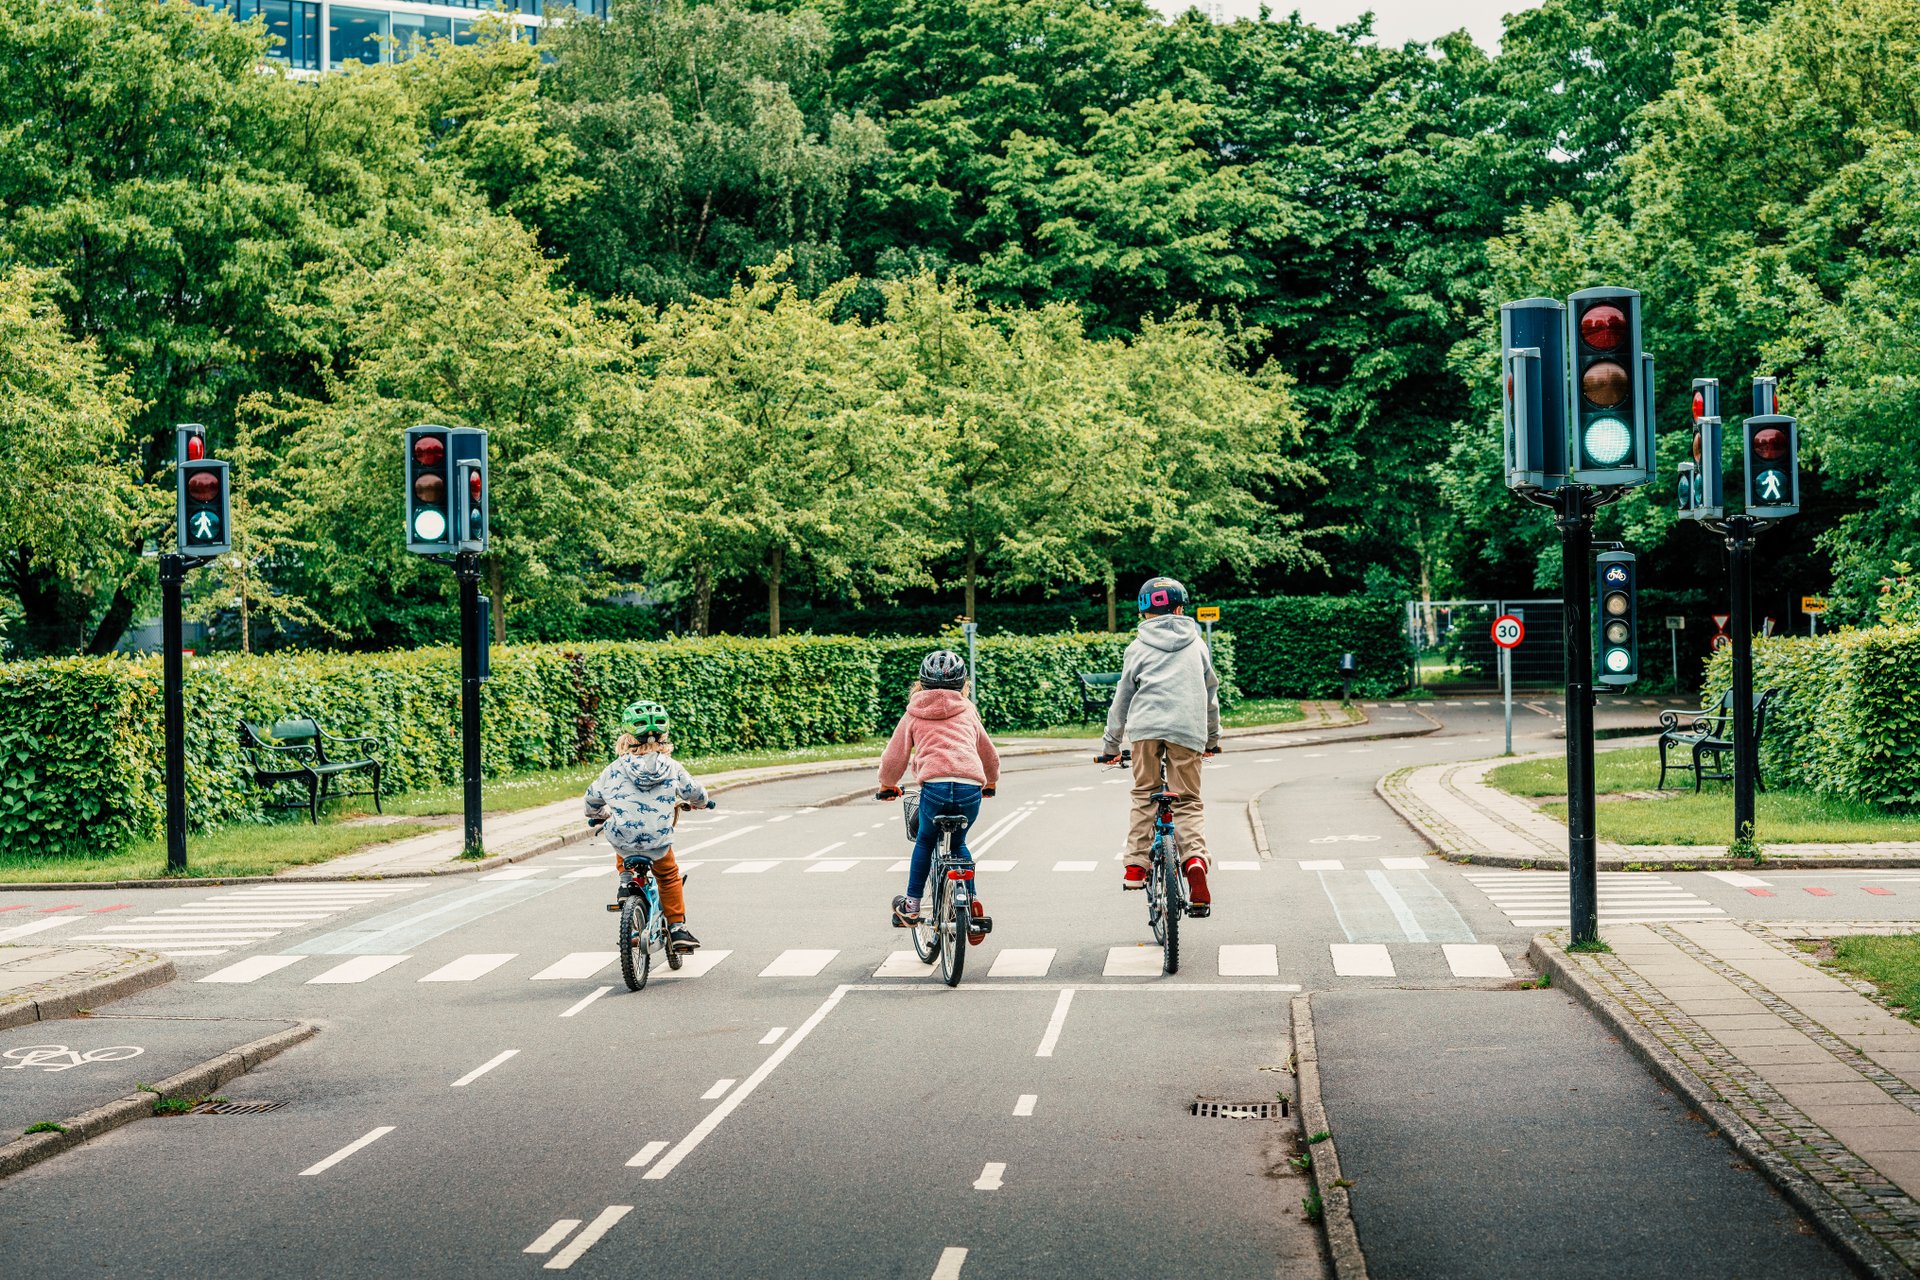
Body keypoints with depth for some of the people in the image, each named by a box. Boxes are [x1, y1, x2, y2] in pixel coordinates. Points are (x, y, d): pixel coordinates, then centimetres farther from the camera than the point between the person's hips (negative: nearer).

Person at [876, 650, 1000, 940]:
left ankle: (911, 906, 25)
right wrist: (990, 782, 59)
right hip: (970, 786, 2)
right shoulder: (967, 713, 27)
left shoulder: (914, 715, 21)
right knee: (958, 843, 27)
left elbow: (893, 757, 21)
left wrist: (887, 785, 42)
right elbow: (990, 756, 39)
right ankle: (973, 905, 18)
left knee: (925, 842, 25)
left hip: (934, 784, -2)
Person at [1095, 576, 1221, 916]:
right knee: (1187, 801, 3)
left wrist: (1110, 746, 28)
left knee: (1144, 796, 12)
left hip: (1146, 726, -1)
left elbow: (1122, 699, 18)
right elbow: (1210, 693, 29)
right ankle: (1195, 857, -22)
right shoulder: (1197, 645, 20)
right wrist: (1213, 739, 42)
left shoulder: (1138, 648, 15)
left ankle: (1136, 866, 5)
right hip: (1188, 729, 1)